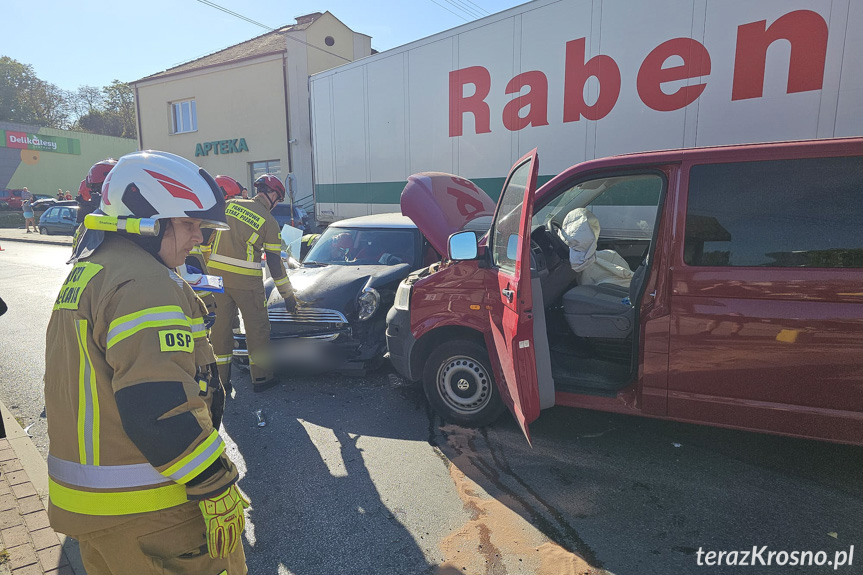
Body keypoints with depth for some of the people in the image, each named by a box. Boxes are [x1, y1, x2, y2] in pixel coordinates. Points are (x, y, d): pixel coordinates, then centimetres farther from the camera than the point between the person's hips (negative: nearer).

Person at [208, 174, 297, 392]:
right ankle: (261, 377, 17)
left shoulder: (230, 204, 8)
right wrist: (287, 294, 3)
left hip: (216, 272, 5)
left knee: (220, 323, 12)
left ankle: (220, 376, 21)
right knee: (257, 326, 8)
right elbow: (274, 262, -4)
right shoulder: (270, 222, -3)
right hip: (246, 279, -4)